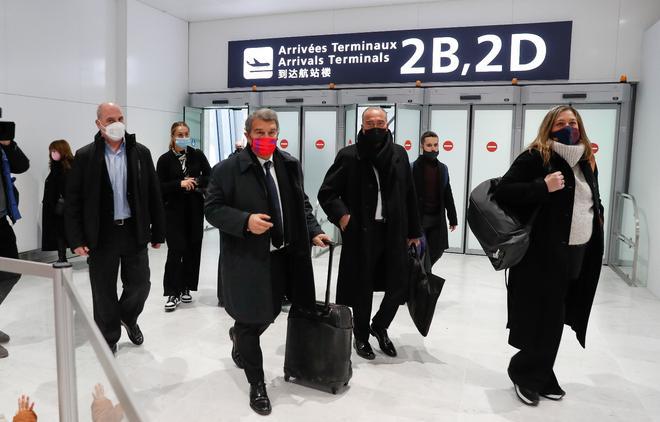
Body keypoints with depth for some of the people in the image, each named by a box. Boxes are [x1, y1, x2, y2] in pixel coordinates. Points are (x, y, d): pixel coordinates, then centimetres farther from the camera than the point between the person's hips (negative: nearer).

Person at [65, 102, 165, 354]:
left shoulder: (141, 153, 2)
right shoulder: (85, 156, -2)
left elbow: (154, 195, 4)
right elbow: (73, 201, -1)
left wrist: (158, 232, 3)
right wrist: (77, 239, -7)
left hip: (135, 232, 1)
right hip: (101, 235, -1)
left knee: (140, 285, 8)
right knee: (104, 292, 9)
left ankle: (128, 317, 39)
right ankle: (109, 338, 28)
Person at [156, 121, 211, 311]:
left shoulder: (197, 155, 4)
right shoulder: (165, 159, -1)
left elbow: (210, 178, 2)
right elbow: (160, 187, -5)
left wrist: (195, 182, -15)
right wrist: (180, 184, -18)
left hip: (195, 208, 2)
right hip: (174, 210, -2)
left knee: (193, 249, 5)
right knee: (176, 249, -8)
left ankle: (185, 288, 19)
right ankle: (173, 293, 3)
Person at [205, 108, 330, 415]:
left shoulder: (290, 165, 7)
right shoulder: (227, 169, -9)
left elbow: (301, 204, 14)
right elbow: (212, 209, -9)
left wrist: (314, 232, 1)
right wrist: (245, 221, -24)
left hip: (281, 257, 6)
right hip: (246, 259, -5)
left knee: (268, 315, 19)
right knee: (250, 322, 5)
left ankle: (239, 336, 54)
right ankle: (257, 384, 25)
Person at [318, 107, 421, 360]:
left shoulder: (399, 154, 6)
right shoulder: (349, 156, -5)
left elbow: (409, 196, 9)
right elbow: (326, 193, -2)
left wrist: (413, 231, 10)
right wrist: (341, 215, -19)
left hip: (394, 232, 3)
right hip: (361, 233, -3)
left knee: (399, 286, 8)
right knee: (363, 289, 9)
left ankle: (380, 327, 36)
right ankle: (361, 337, 32)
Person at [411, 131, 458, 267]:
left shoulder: (443, 168, 11)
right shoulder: (414, 168, -6)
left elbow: (447, 195, 13)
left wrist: (452, 218, 11)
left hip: (438, 218, 5)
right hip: (418, 218, -5)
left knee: (437, 251, 8)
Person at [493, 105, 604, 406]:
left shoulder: (586, 162, 14)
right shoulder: (535, 158, -9)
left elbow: (593, 200, 28)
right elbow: (503, 192, -17)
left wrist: (598, 218, 9)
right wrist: (543, 186, -25)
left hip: (578, 254, 7)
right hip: (543, 253, -7)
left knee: (553, 319, 14)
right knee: (543, 320, -1)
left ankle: (540, 376, 29)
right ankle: (525, 374, 19)